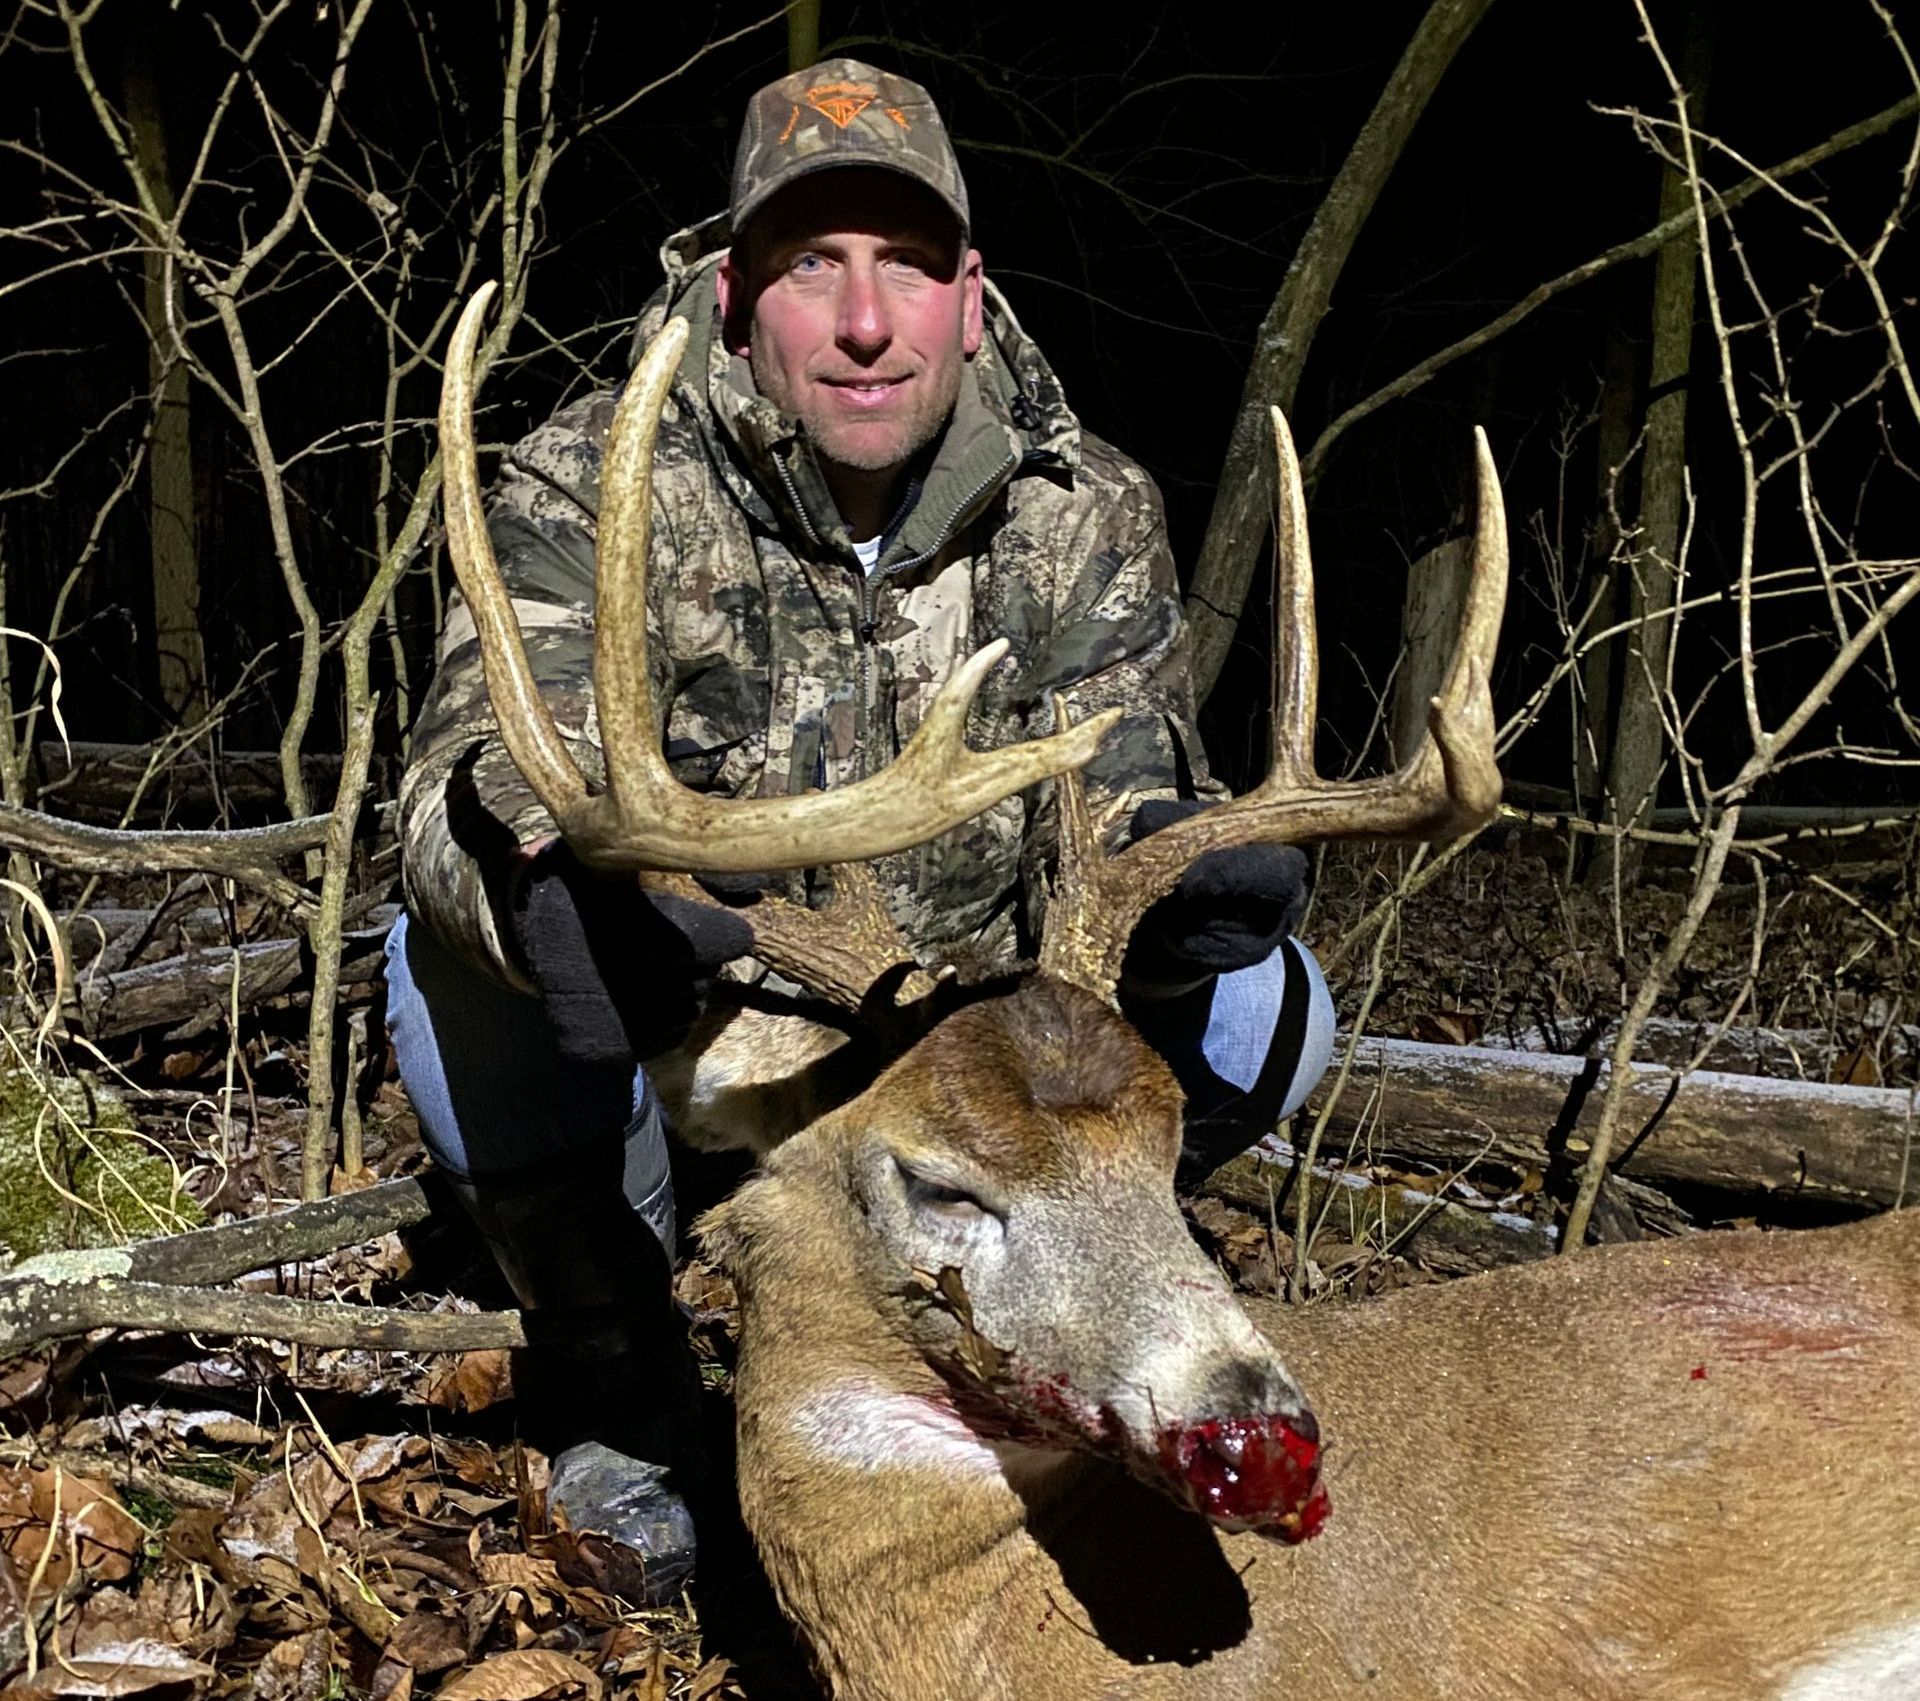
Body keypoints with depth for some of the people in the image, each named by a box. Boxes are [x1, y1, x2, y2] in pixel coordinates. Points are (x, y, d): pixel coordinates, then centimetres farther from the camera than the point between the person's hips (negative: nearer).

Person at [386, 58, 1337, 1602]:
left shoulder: (1086, 512, -10)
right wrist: (553, 883, -58)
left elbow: (1114, 787, -16)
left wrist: (1165, 875, -42)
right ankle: (620, 1396, -3)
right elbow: (481, 768, -32)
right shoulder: (597, 488, -18)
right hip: (681, 1033, -2)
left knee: (1264, 1007, -19)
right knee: (458, 966, -31)